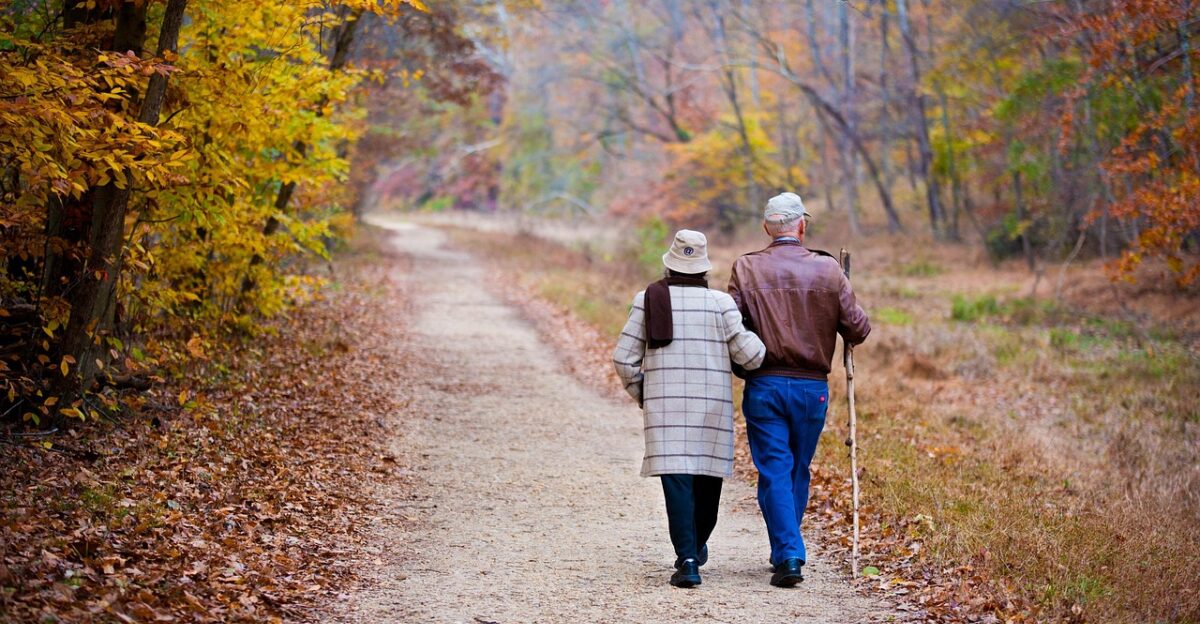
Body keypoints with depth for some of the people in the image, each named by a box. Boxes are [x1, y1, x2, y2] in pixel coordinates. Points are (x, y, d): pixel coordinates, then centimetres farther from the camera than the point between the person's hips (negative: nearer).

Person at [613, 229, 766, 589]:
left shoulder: (648, 299, 1)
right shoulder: (720, 303, -3)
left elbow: (624, 359, 1)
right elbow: (749, 354, -5)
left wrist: (640, 394, 17)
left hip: (665, 406, 0)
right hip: (713, 405, 0)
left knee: (677, 480, -4)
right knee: (707, 478, 17)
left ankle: (687, 559, -16)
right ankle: (696, 548, 33)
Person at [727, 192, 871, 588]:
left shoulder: (746, 269, -4)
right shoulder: (827, 269, -2)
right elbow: (858, 329, -1)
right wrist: (850, 336, 22)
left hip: (764, 385, -1)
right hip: (812, 387, 1)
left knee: (775, 471, 1)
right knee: (799, 471, 15)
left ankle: (788, 556, -8)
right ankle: (786, 551, 25)